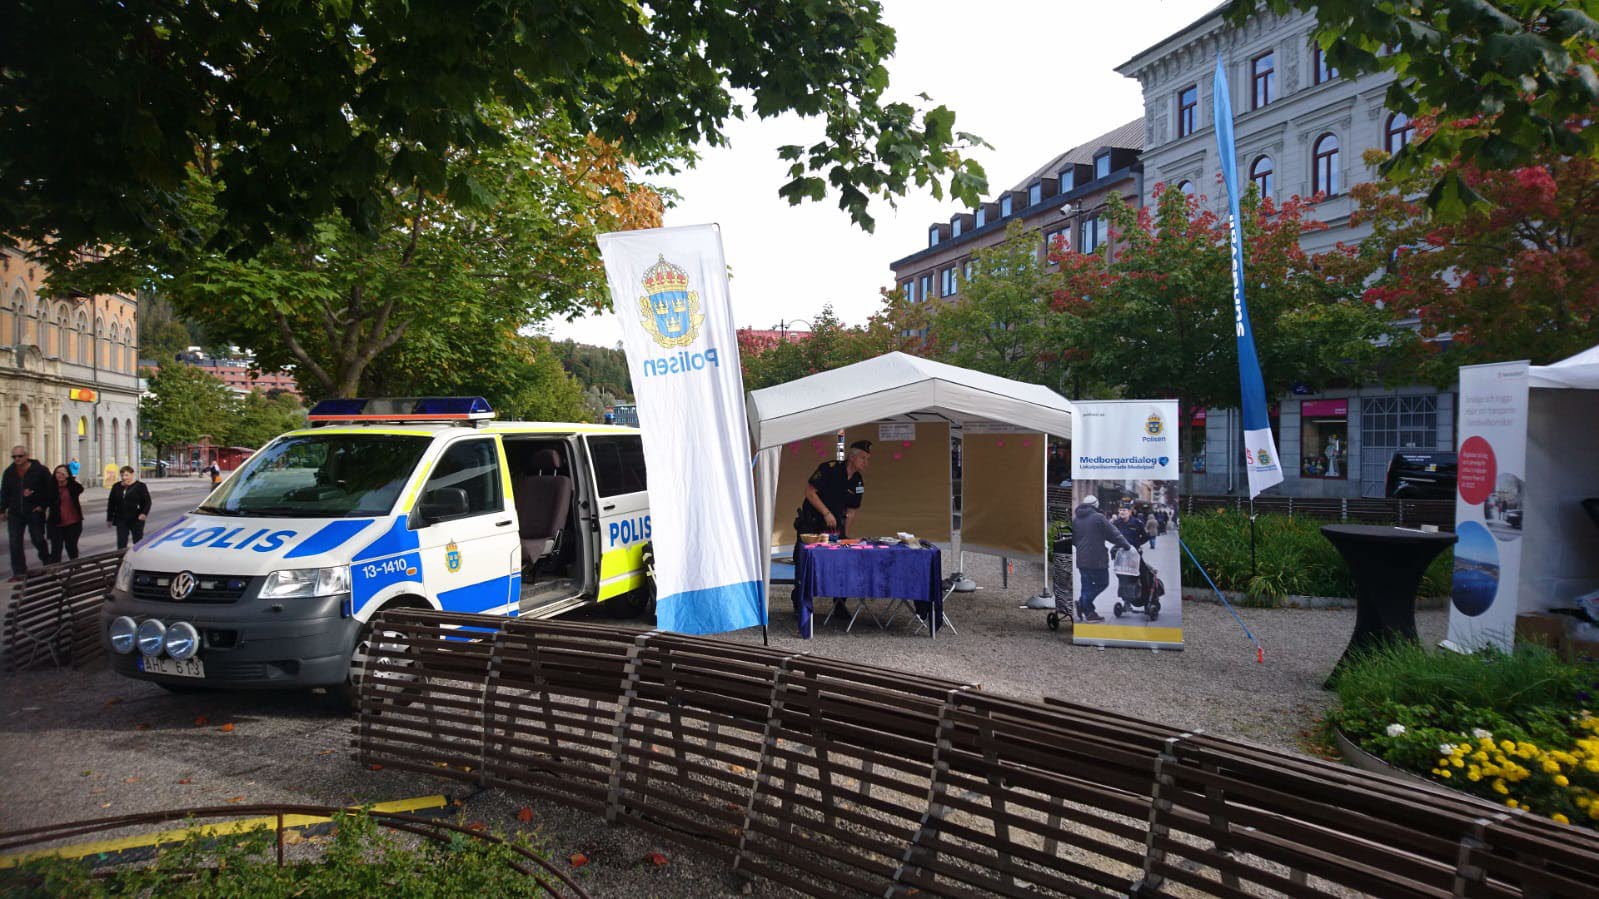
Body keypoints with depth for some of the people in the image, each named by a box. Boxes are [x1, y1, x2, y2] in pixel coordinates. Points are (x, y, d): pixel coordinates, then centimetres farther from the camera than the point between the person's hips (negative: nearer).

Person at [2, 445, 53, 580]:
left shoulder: (40, 470, -5)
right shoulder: (9, 472, 6)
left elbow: (49, 489, -2)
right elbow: (4, 492, 13)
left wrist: (43, 505, -8)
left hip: (35, 512, -3)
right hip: (15, 513, 3)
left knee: (38, 539, 5)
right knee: (15, 543, 0)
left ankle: (46, 561, 31)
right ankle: (19, 572, 6)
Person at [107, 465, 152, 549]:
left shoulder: (140, 486, -1)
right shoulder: (117, 487, 10)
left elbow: (147, 502, -4)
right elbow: (111, 504, 15)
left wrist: (144, 513, -21)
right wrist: (109, 519, 13)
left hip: (136, 520, -3)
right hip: (121, 520, 3)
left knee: (138, 542, 7)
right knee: (121, 543, -2)